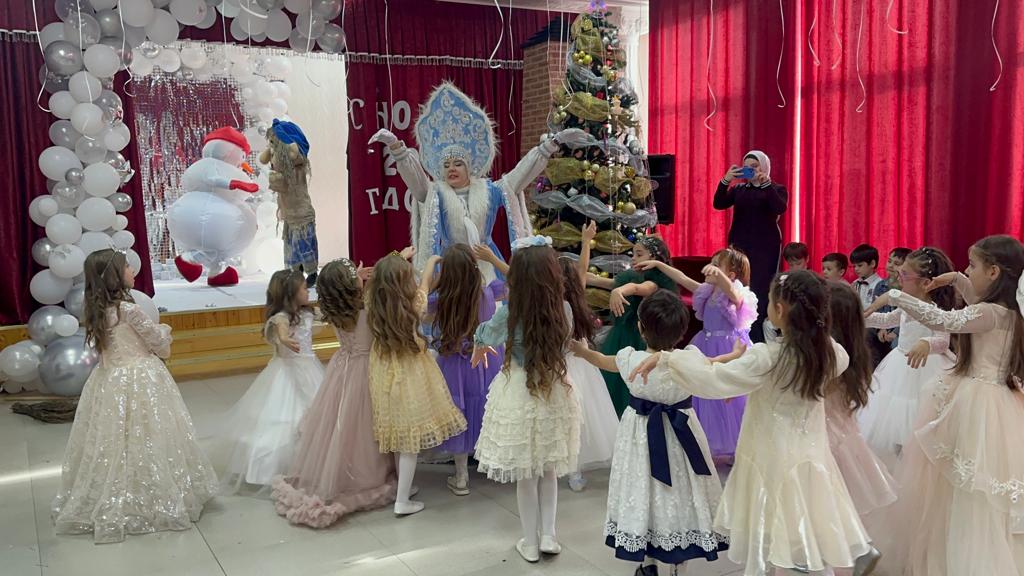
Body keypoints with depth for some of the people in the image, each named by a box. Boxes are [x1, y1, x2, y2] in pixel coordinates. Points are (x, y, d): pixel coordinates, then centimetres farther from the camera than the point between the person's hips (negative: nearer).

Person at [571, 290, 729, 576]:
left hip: (642, 432, 0)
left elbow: (602, 361, 4)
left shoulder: (630, 359, -17)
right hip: (680, 432, 0)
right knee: (679, 494, 15)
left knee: (644, 492, 16)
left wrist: (582, 350, 24)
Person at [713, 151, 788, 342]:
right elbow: (719, 204, -3)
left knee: (760, 290, -5)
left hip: (765, 247, -3)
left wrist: (767, 183, -22)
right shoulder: (738, 189, 12)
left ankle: (757, 339, 0)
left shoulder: (776, 189, 4)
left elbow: (780, 208, -16)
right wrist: (725, 180, -16)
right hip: (739, 244, 3)